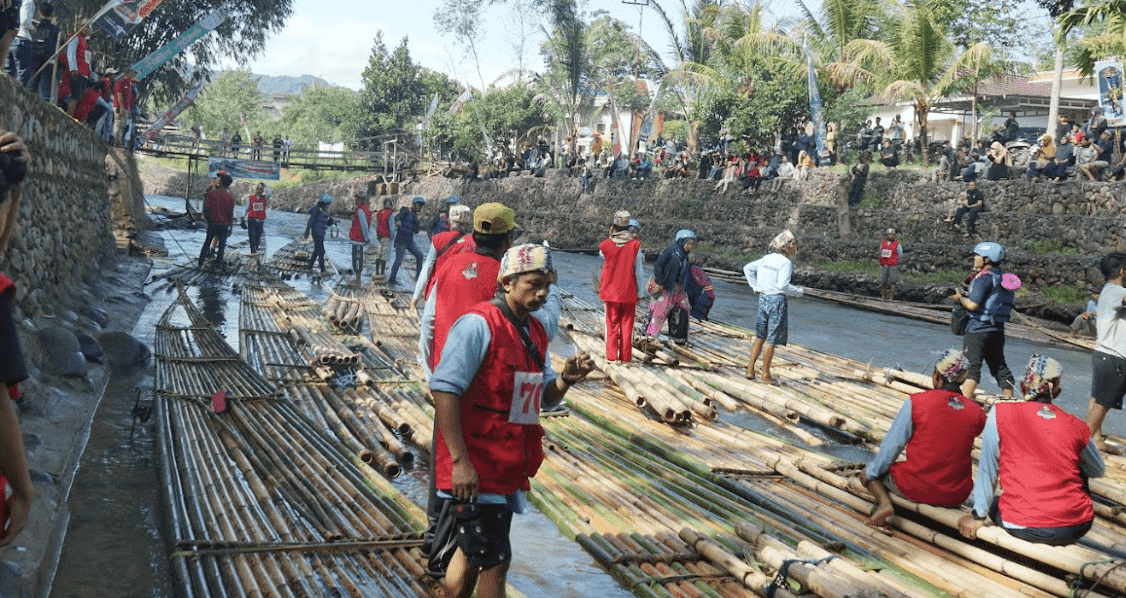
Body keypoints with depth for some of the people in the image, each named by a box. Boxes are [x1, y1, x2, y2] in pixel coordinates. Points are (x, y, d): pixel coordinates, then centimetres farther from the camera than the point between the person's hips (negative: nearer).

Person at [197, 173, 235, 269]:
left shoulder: (212, 194, -7)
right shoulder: (230, 197, -8)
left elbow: (206, 209, -4)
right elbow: (231, 213, -5)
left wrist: (207, 220, 11)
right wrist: (230, 225, 4)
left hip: (212, 224, 1)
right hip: (224, 224, -1)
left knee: (207, 243, 14)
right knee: (222, 244, 10)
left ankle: (201, 263, 16)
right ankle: (218, 263, 10)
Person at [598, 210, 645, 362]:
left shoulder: (605, 245, -6)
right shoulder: (635, 245, -8)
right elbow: (639, 271, -4)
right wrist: (640, 293, 2)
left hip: (610, 292, 1)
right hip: (629, 293, -1)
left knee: (612, 324, 9)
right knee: (627, 324, 7)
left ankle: (611, 355, 8)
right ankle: (625, 356, 9)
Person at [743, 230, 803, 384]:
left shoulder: (766, 258, 9)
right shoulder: (785, 263, -13)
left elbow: (747, 268, 16)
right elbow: (783, 285, -22)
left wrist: (755, 287, 18)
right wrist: (798, 291, -7)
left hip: (763, 298, 7)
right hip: (777, 300, -7)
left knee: (760, 337, 17)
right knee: (771, 339, 2)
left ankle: (750, 370, 19)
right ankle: (766, 374, 9)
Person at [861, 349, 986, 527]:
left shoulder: (916, 402, -11)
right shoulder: (977, 413, -4)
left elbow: (892, 445, -5)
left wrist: (871, 472, 9)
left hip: (916, 489, -4)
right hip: (957, 495, 4)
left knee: (867, 474, 20)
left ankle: (884, 501, -8)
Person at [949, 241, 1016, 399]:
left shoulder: (984, 277, -14)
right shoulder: (1003, 277, 12)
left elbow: (973, 305, -20)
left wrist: (960, 298, -2)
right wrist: (966, 295, 13)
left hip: (978, 329, -8)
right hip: (997, 330, 8)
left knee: (971, 367, -8)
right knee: (1000, 367, 16)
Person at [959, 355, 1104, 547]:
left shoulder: (1000, 414, -3)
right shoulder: (1077, 427, 3)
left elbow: (987, 471, 1)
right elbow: (1099, 471, 19)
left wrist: (979, 516, 11)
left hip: (1024, 528, -1)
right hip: (1077, 528, 2)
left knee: (993, 503, 32)